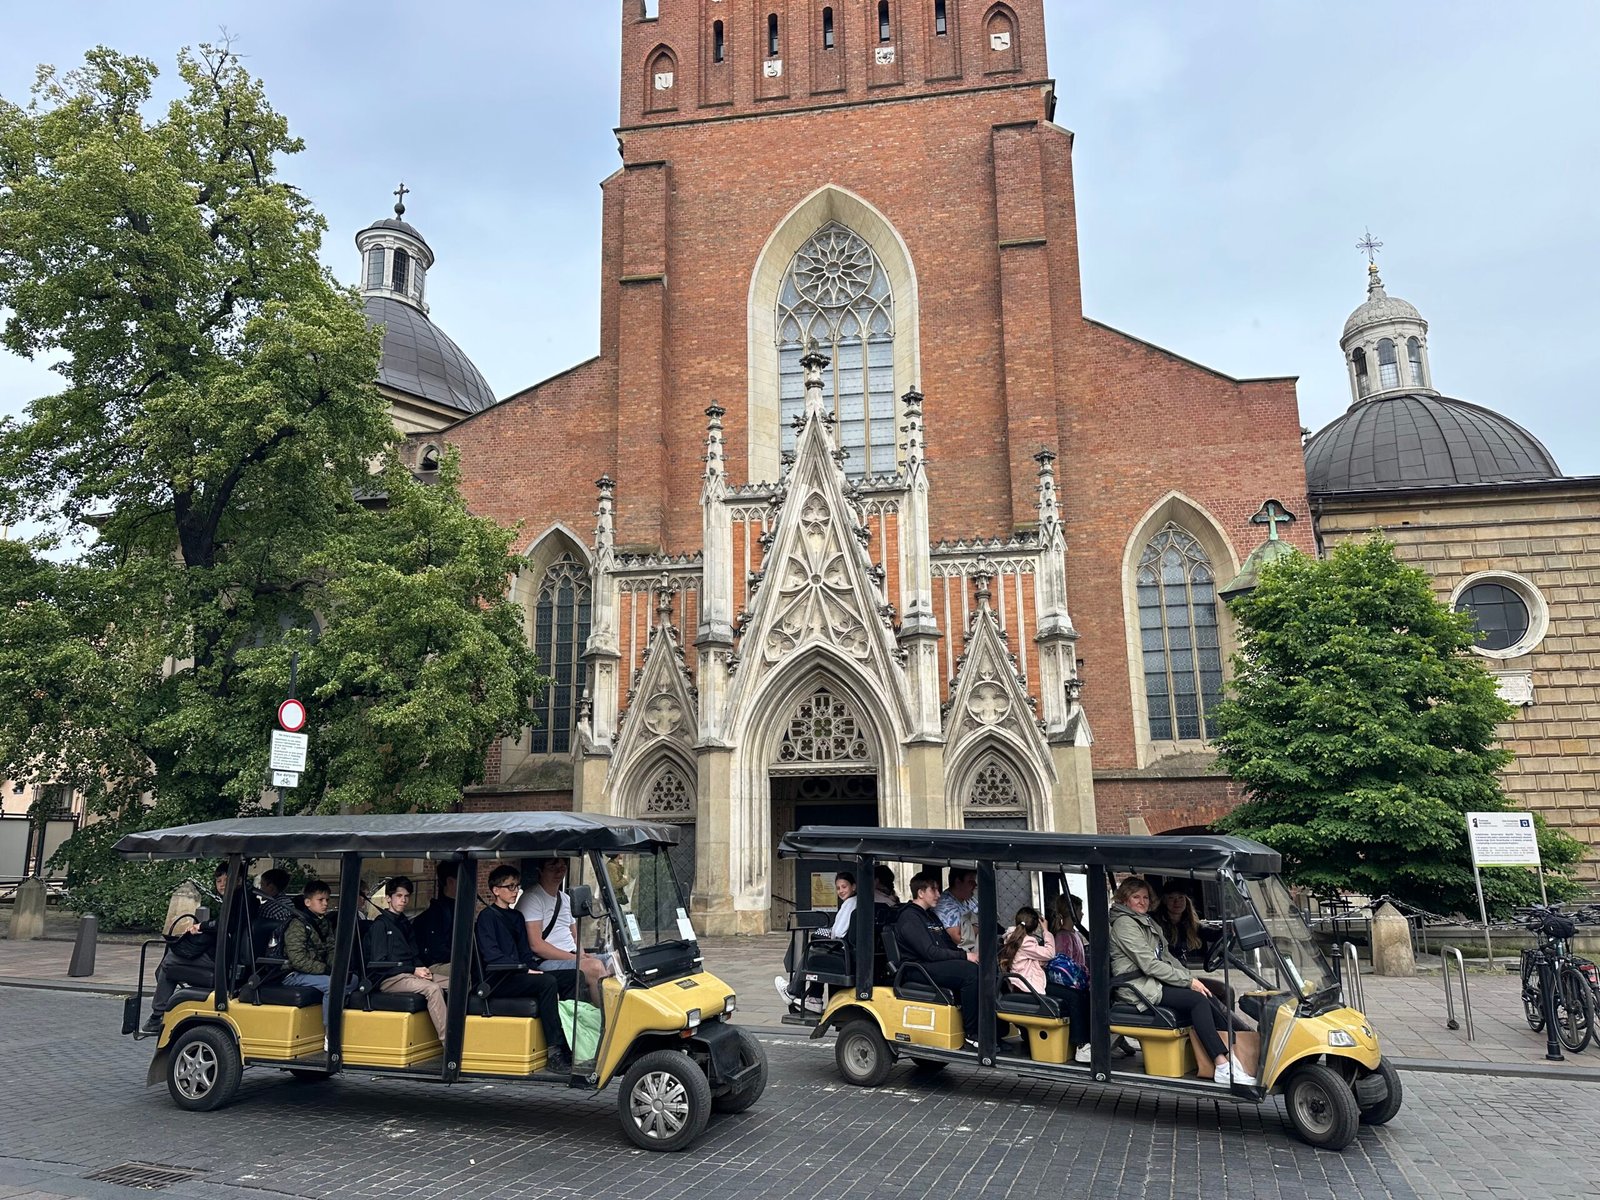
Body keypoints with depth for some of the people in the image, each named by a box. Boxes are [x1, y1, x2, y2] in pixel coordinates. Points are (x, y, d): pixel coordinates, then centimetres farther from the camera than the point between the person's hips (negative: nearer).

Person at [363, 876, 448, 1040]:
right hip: (388, 979, -7)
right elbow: (378, 962, -10)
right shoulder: (380, 924, -2)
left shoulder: (405, 923, 22)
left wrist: (422, 970, -1)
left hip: (408, 975, 7)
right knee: (433, 989, -32)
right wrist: (413, 970, -14)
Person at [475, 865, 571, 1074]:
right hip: (496, 981, -7)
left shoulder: (517, 917, 22)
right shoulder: (487, 917, -2)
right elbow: (491, 955, -14)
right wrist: (526, 970, -19)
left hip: (515, 977, 7)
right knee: (548, 982, -29)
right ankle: (554, 1052, -27)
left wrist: (536, 970, -1)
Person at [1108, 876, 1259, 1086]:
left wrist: (1190, 978, 2)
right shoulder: (1124, 924, -10)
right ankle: (1223, 1066, -26)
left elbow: (1166, 957, 18)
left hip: (1153, 981, 8)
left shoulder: (1148, 923, 20)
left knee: (1208, 999, -11)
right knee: (1198, 1000, -22)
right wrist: (1187, 980, -15)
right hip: (1138, 988, -8)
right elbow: (1149, 964, -17)